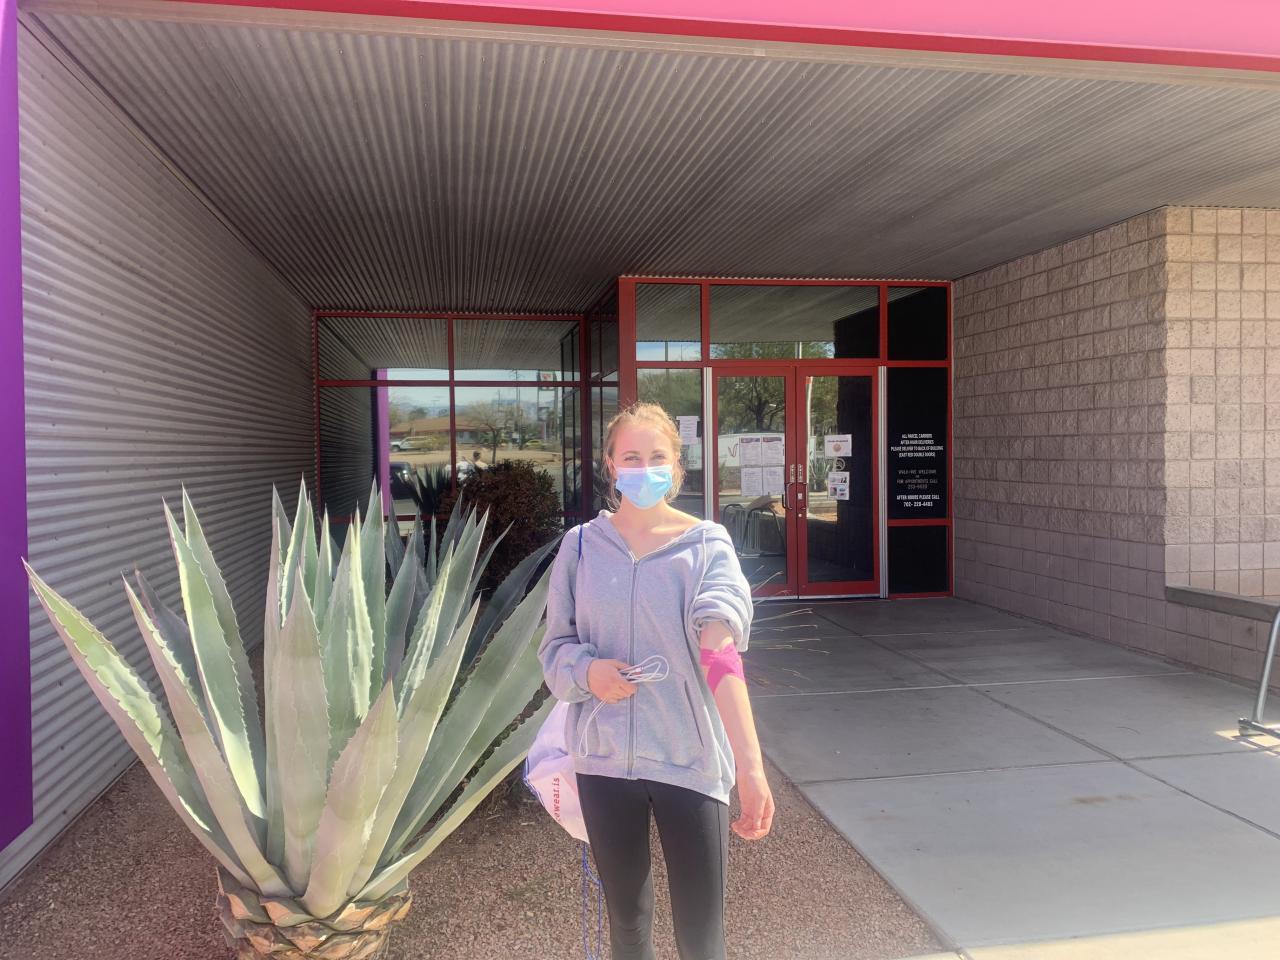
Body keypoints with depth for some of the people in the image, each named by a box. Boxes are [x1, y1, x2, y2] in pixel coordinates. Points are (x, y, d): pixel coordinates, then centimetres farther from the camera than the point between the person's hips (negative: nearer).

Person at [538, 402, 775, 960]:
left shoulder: (707, 545, -8)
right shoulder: (581, 545, 0)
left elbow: (720, 651, -23)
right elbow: (554, 647, 5)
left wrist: (750, 765, -36)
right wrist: (587, 669, -19)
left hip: (691, 759, -2)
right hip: (604, 758, 2)